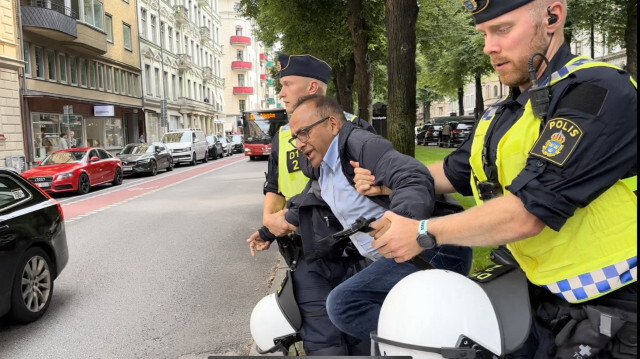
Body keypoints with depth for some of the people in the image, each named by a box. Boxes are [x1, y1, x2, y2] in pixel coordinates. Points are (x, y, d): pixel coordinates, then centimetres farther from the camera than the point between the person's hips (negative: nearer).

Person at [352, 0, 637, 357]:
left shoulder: (599, 92, -21)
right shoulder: (504, 114, 8)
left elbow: (525, 213, -28)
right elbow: (455, 171, 21)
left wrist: (423, 232, -18)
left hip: (609, 315, -7)